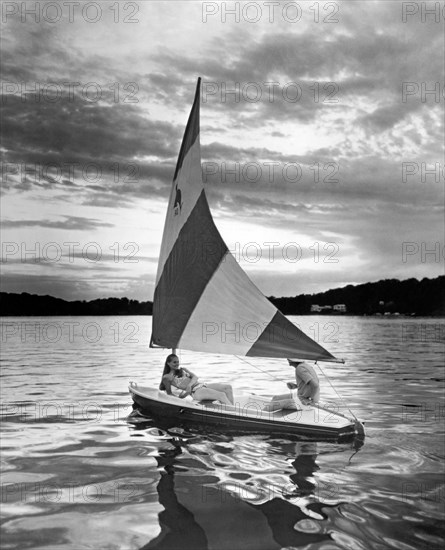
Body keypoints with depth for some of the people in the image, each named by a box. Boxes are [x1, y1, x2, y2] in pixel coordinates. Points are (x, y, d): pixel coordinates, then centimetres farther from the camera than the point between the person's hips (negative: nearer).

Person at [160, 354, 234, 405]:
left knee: (228, 387, -12)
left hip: (202, 385, 7)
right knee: (222, 395, -26)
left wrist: (190, 384, -11)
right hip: (195, 391, -7)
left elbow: (195, 377, 10)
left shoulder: (183, 370, 25)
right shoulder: (167, 377, 9)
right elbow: (169, 393, 7)